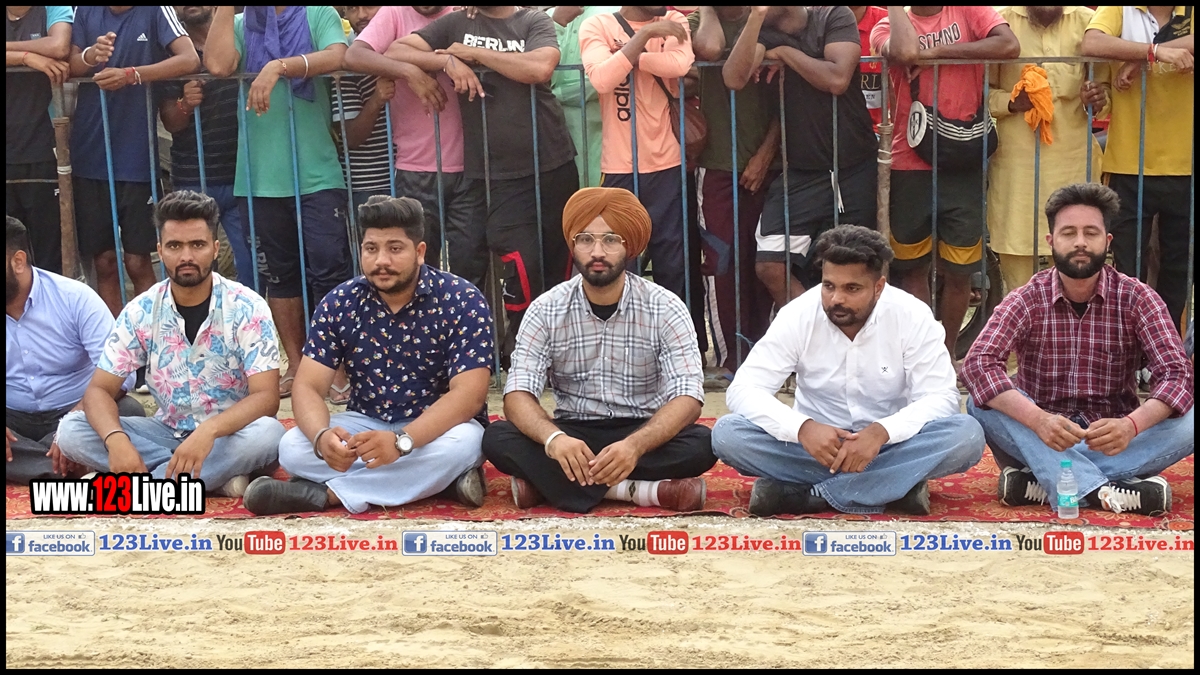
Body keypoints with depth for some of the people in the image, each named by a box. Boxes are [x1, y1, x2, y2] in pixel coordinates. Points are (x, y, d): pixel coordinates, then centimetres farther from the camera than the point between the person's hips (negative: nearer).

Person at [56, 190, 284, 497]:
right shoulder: (141, 312, -6)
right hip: (168, 432, 4)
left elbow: (266, 397, -21)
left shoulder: (247, 308, -14)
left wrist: (209, 431, -41)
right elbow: (99, 390, -8)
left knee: (268, 433, -36)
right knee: (71, 429, -18)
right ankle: (215, 475, -22)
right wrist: (116, 439, -31)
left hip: (229, 434, -3)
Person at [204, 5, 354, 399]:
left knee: (329, 268, -7)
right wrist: (226, 8, -4)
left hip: (317, 174, -3)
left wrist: (280, 66, -25)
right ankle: (296, 365, 19)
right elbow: (218, 65, -8)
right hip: (262, 178, 3)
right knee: (280, 272, 10)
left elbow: (337, 56, -15)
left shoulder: (319, 14, 6)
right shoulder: (241, 25, 12)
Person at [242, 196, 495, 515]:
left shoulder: (463, 302, -15)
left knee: (462, 442, -37)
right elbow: (308, 386, -9)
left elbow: (469, 393, -24)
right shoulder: (339, 303, -5)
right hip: (364, 424, 3)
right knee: (292, 447, -24)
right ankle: (443, 479, -23)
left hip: (438, 428, -3)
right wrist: (322, 436, -34)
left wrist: (401, 441, -39)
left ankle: (325, 493, -25)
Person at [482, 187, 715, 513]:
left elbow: (687, 397, -19)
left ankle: (546, 483, -25)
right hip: (573, 435, 1)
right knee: (498, 438, -26)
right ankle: (640, 490, -29)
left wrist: (635, 445, -39)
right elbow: (518, 394, -14)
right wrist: (553, 437, -38)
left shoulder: (666, 309, -9)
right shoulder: (546, 310, -5)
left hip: (642, 434, -1)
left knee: (700, 444, -32)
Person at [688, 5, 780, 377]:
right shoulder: (699, 23, 5)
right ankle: (732, 356, 3)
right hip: (719, 163, -1)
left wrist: (766, 152, -3)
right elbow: (709, 48, -21)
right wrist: (708, 11, -5)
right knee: (724, 262, -3)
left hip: (764, 162, 1)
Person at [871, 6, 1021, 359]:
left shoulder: (969, 11, 2)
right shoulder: (888, 26, 1)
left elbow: (1009, 45, -17)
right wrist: (894, 8, -9)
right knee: (912, 267, 10)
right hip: (910, 166, 1)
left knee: (958, 273, 7)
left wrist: (936, 52, -16)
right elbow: (906, 53, -23)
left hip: (962, 165, 0)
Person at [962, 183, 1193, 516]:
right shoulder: (1027, 300, -6)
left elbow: (1178, 375, -16)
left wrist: (1131, 425, -38)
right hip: (1041, 444, 0)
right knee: (982, 403, -27)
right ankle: (1103, 491, -37)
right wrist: (1038, 419, -40)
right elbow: (978, 364, -22)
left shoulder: (1137, 299, -4)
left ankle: (1042, 483, -31)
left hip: (1112, 445, 1)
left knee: (1187, 423, -25)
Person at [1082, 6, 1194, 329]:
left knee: (1179, 270, 12)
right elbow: (1092, 43, -20)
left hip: (1184, 167, 2)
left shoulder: (1188, 16, 4)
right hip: (1129, 168, -2)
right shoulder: (1119, 11, 1)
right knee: (1127, 271, 4)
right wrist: (1157, 51, -28)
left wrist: (1140, 60, -21)